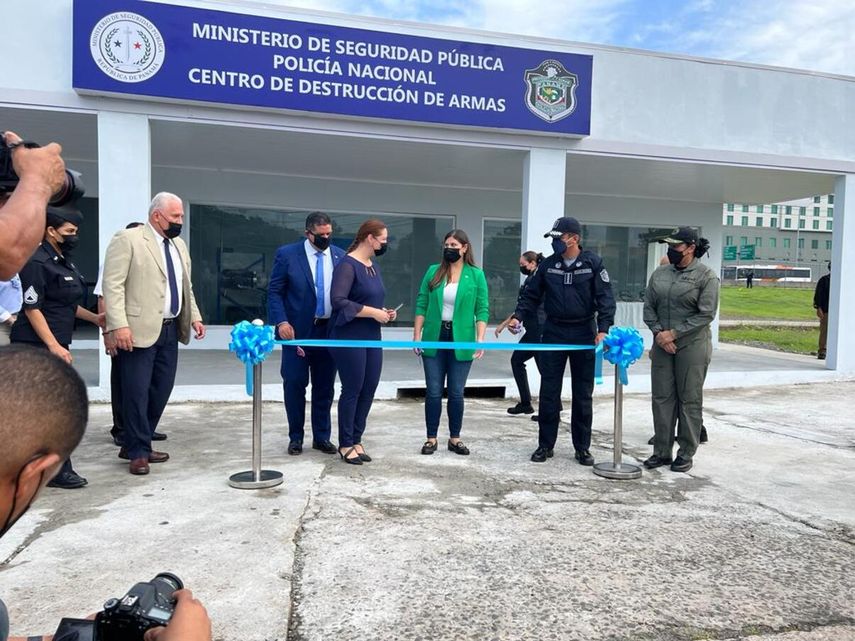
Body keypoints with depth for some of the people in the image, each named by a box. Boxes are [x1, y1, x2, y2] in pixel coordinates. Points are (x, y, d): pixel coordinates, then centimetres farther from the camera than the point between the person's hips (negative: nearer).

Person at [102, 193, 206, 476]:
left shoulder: (179, 244, 16)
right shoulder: (128, 239, -7)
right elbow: (113, 284, -13)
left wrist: (194, 316, 12)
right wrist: (119, 324, -20)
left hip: (170, 330, 7)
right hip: (139, 330, -7)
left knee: (161, 391, 10)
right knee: (137, 392, -1)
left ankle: (135, 445, 25)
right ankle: (138, 452, 11)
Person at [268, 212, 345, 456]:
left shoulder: (340, 256, 5)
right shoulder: (287, 254, -3)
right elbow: (274, 291, -3)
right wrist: (281, 321, -15)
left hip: (330, 330, 3)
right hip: (297, 330, -2)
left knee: (324, 387, 9)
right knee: (295, 385, 5)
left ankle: (321, 437, 21)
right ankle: (296, 437, 20)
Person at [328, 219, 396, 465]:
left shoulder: (373, 265, 13)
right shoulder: (347, 265, -13)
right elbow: (338, 300, -23)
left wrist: (384, 311, 4)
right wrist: (373, 313, -20)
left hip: (372, 338, 8)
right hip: (349, 338, -8)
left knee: (368, 390, 10)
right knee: (352, 390, 0)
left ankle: (356, 440, 23)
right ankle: (345, 444, 15)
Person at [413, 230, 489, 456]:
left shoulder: (476, 275, 1)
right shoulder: (433, 271, 5)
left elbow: (482, 310, -2)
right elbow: (421, 305, 5)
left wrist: (480, 339, -12)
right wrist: (417, 335, -1)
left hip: (461, 340, -1)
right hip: (434, 338, 1)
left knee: (456, 392, 7)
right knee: (433, 391, 5)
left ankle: (455, 438, 20)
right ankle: (431, 438, 16)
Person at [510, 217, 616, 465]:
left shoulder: (593, 263, -4)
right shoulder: (547, 265, 4)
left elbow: (605, 298, -6)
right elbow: (532, 295, 8)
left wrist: (603, 329, -17)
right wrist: (518, 316, -8)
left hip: (584, 334, -2)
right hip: (553, 333, 2)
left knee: (583, 395, 7)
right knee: (549, 392, 4)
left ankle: (582, 448, 19)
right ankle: (545, 444, 15)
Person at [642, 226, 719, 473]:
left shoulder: (706, 276, -5)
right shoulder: (660, 273, 9)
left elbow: (706, 314, -11)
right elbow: (648, 306, 9)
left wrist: (674, 333, -15)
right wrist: (658, 332, -6)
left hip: (692, 346, -5)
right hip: (662, 345, 5)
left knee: (689, 400, 4)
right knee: (661, 398, 7)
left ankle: (686, 454, 15)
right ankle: (661, 451, 17)